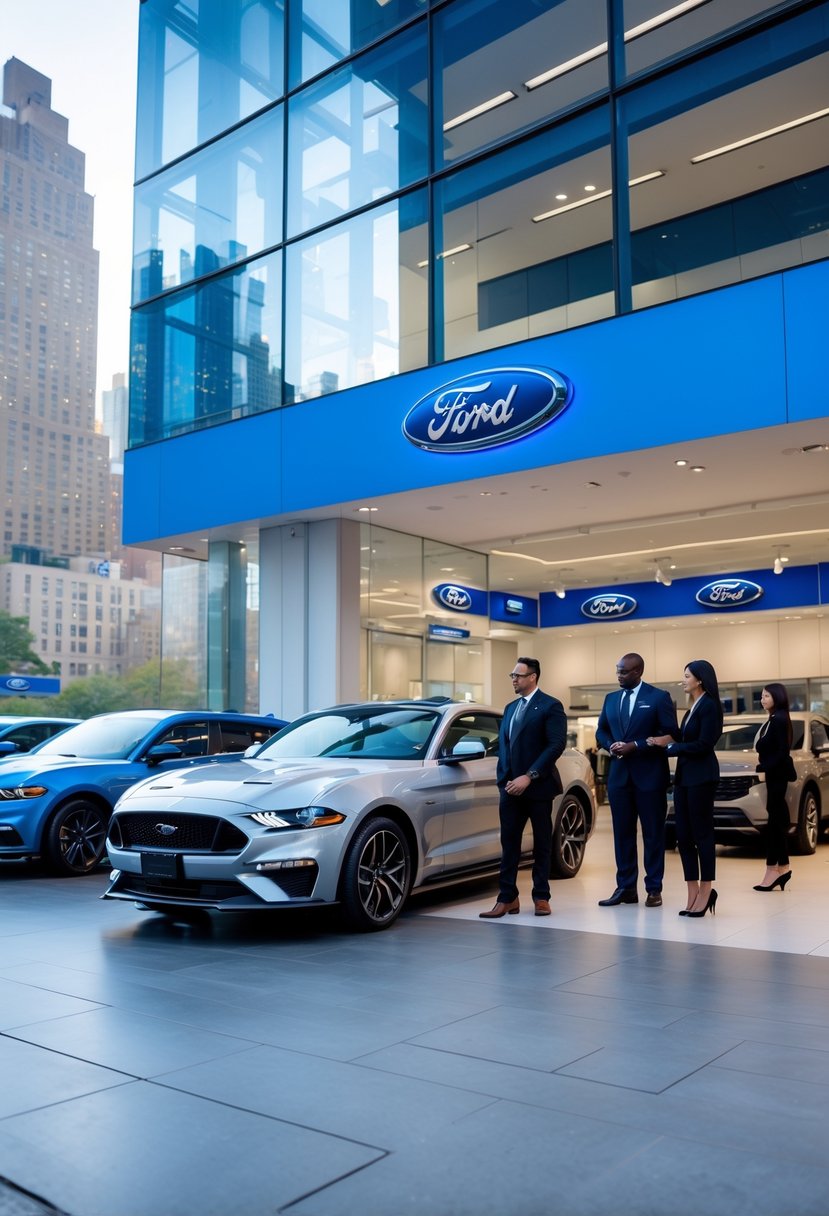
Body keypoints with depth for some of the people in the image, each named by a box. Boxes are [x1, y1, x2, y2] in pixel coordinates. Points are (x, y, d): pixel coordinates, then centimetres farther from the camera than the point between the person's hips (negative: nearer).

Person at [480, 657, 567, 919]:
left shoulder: (550, 706, -5)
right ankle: (507, 898, 7)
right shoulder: (510, 708, 16)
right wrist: (505, 778, 1)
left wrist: (528, 777, -17)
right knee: (509, 844, 3)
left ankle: (541, 897, 15)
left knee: (542, 844, 6)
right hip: (511, 787, 5)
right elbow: (502, 745, 15)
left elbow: (556, 745, -13)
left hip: (538, 787, -5)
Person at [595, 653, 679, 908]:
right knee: (622, 832, 7)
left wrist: (635, 746, -16)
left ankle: (654, 889, 11)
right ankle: (625, 888, 13)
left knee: (653, 833, 3)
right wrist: (611, 745, -5)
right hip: (619, 774, 5)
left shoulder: (659, 697, -5)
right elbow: (601, 730, 17)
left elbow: (670, 733, -10)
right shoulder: (611, 698, 12)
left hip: (649, 775, -5)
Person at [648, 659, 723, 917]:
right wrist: (670, 741, -2)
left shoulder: (709, 705, -10)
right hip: (684, 776, 9)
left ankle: (705, 892, 6)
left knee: (702, 833, -2)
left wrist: (671, 746, -9)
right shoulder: (693, 707, 17)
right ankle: (693, 894, 12)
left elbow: (704, 745, -17)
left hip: (701, 777, -9)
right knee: (683, 836, 7)